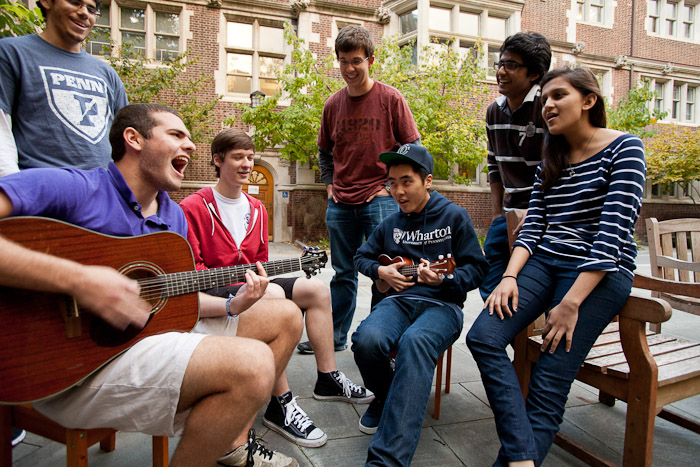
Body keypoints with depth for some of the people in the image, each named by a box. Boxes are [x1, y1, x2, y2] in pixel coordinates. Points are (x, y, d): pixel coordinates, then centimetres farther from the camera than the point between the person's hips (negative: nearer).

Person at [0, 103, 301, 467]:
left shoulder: (175, 218, 13)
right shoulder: (74, 189, -12)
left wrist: (232, 306, 2)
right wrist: (75, 279, -32)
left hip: (155, 331, 9)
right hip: (78, 367, -9)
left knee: (287, 318, 12)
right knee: (253, 365, -33)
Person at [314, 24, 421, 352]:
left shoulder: (390, 98, -2)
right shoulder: (333, 104, 9)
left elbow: (412, 147, 0)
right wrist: (329, 186, 9)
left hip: (379, 199, -4)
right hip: (340, 203, 4)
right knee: (343, 273, 13)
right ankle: (333, 337, 26)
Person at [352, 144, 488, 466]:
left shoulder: (454, 216, 3)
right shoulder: (392, 224, 15)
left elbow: (477, 268, 3)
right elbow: (362, 256, 27)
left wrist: (444, 279, -17)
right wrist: (381, 271, 5)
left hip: (442, 304, -3)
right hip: (400, 300, 4)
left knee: (414, 342, -38)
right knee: (366, 339, -30)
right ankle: (386, 397, 4)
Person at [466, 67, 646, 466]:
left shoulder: (624, 148, -2)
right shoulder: (550, 162, 17)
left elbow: (613, 231, -13)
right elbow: (532, 227, 9)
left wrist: (571, 302, -19)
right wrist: (510, 277, -9)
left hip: (599, 273, -5)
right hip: (544, 261, 5)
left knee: (550, 383, -14)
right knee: (483, 337, -18)